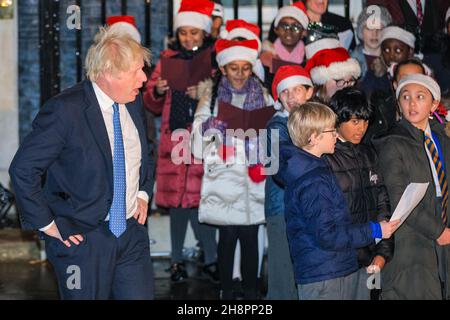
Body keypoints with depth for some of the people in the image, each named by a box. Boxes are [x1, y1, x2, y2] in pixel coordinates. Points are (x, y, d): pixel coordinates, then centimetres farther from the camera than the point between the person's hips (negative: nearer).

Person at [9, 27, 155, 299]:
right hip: (82, 237, -6)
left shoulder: (134, 103, 4)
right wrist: (47, 224, -13)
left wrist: (144, 193, 11)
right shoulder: (65, 110, -18)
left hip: (132, 233, 6)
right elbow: (23, 169, -15)